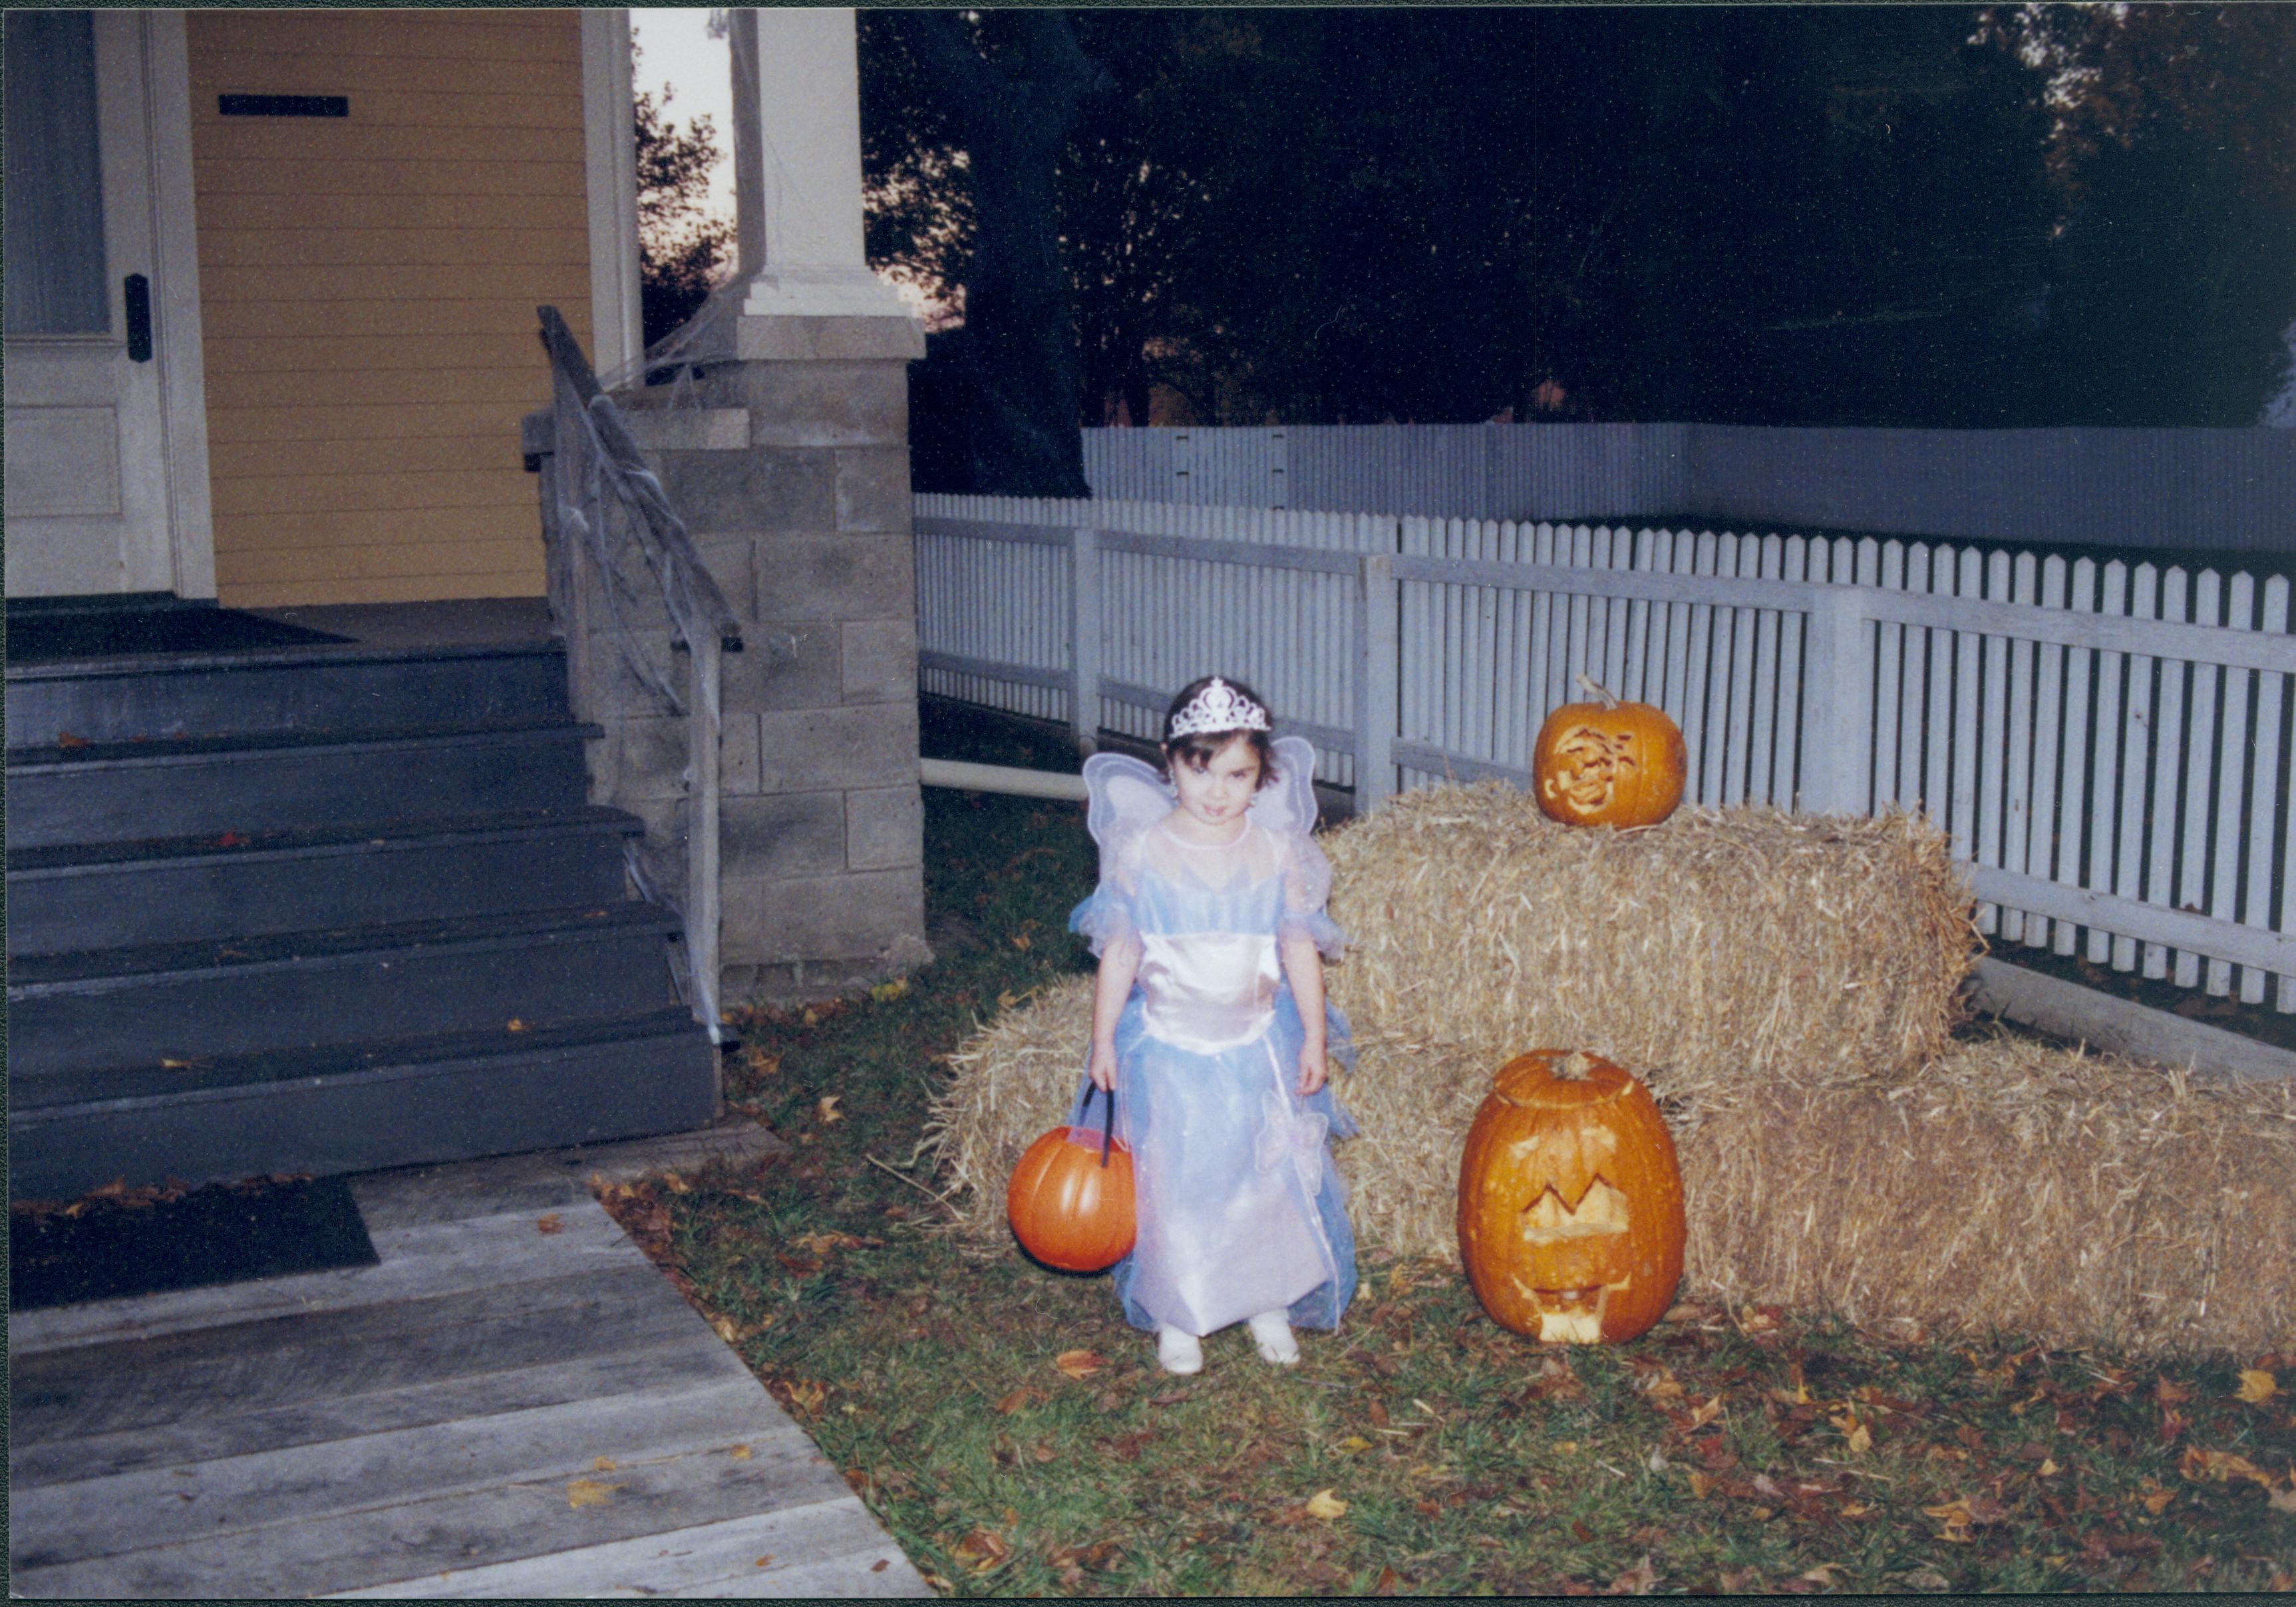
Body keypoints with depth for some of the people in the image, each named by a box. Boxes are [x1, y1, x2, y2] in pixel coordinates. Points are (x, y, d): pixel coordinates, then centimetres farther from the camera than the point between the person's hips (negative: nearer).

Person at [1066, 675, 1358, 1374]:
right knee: (1169, 1181, 9)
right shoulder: (1141, 851, -9)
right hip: (1167, 1051, -1)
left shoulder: (1277, 852, -6)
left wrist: (1315, 1038, 2)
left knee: (1269, 1176, 11)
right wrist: (1103, 1042, -1)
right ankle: (1175, 1315, 28)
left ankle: (1269, 1304, 32)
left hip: (1258, 1047, 1)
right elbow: (1120, 952, -3)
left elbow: (1300, 948, 1)